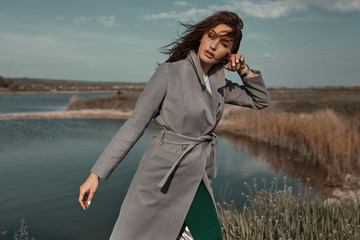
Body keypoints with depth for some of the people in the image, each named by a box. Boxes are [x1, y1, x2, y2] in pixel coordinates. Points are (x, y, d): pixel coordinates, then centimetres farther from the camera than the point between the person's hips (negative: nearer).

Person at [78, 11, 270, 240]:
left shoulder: (219, 83, 5)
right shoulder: (170, 72, -12)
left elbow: (261, 100, 17)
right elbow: (134, 125, -13)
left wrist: (244, 70, -1)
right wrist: (96, 174, -14)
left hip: (196, 181, 5)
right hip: (162, 175, -5)